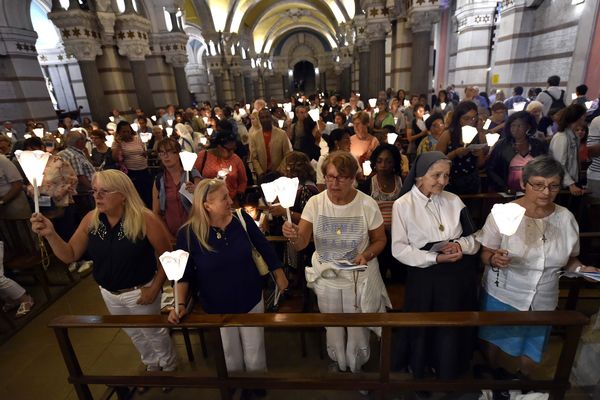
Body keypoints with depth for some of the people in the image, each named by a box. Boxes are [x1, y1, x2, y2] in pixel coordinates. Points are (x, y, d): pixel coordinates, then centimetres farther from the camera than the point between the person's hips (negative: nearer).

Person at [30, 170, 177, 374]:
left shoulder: (144, 219, -27)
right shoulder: (90, 220, -10)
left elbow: (167, 256, -20)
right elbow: (69, 256, -3)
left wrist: (154, 288, -18)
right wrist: (50, 234, -19)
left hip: (140, 292, -5)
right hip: (109, 294, 6)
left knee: (153, 332, 18)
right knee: (134, 333, 27)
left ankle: (169, 366, 50)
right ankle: (151, 364, 57)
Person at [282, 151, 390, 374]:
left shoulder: (367, 205, -17)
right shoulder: (315, 203, -15)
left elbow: (380, 240, -4)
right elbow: (301, 244, -18)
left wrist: (366, 255, -24)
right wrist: (293, 236, -41)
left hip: (360, 279, -1)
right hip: (326, 278, 2)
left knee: (358, 328, 20)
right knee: (332, 328, 24)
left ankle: (357, 366, 53)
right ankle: (339, 364, 56)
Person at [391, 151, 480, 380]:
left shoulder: (454, 200, 2)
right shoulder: (402, 205, -10)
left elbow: (475, 239, 6)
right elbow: (399, 249, -13)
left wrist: (460, 245, -16)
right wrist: (436, 258, -20)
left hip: (460, 275, 4)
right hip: (425, 277, -3)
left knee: (454, 328, 17)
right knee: (425, 329, 11)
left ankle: (450, 375, 45)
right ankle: (420, 372, 41)